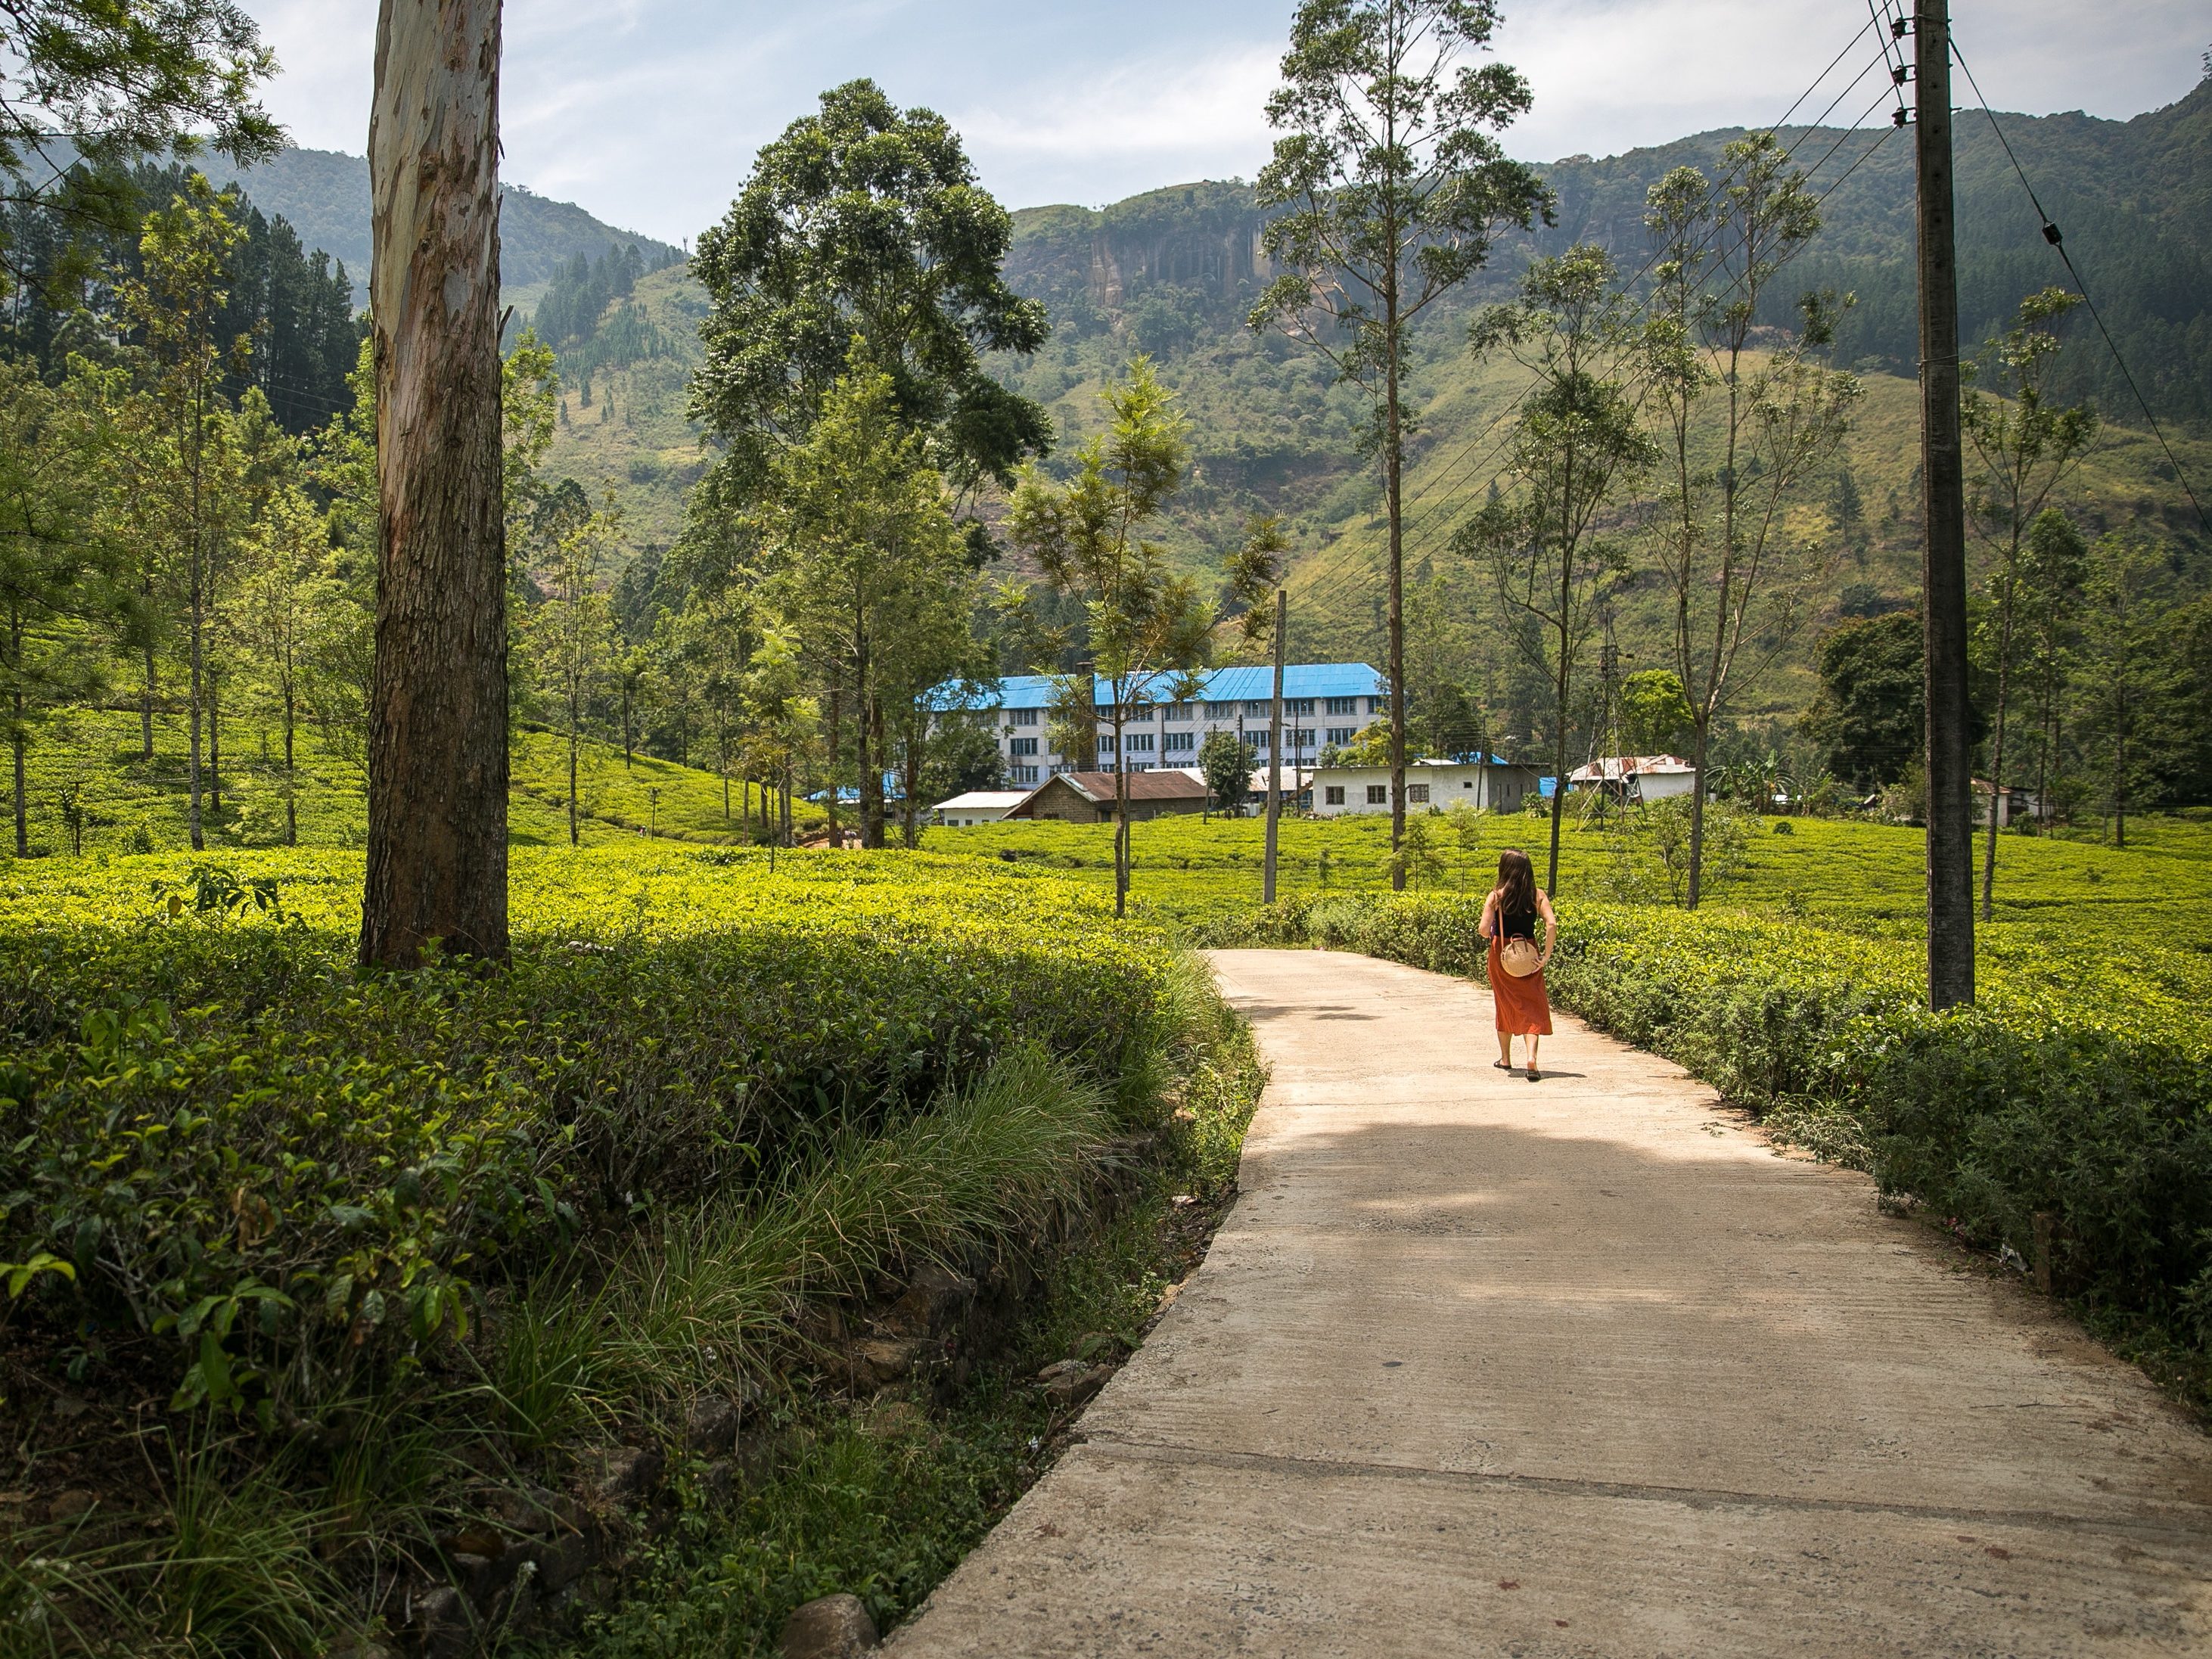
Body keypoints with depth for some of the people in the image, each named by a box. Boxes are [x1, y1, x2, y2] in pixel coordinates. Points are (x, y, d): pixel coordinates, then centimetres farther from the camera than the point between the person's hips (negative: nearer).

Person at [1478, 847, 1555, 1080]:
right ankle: (1531, 1056, -18)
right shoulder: (1538, 895, -4)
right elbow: (1552, 924, -16)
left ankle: (1505, 1059, 26)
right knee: (1532, 1006, 3)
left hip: (1502, 955, 0)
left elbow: (1484, 931, -13)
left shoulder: (1496, 896, -7)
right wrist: (1547, 956, -9)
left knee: (1505, 1005, 16)